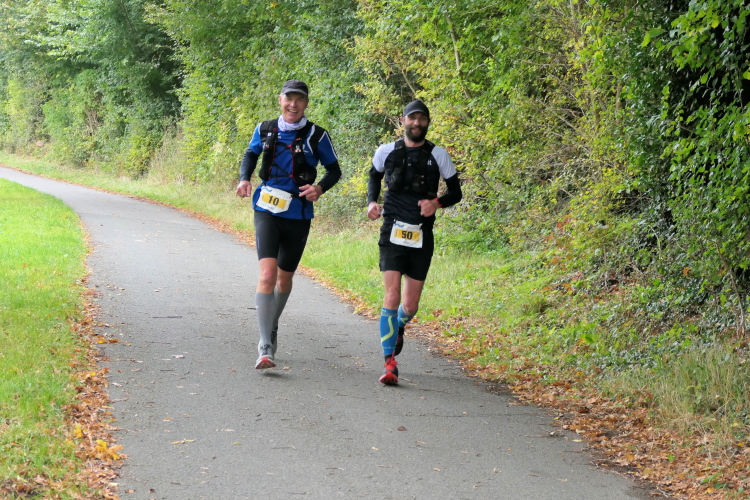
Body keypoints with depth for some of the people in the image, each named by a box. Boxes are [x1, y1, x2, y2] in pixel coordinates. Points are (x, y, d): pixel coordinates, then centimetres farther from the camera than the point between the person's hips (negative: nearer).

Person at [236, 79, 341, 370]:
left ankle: (272, 327, 44)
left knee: (284, 277, 15)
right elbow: (250, 154, 21)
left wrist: (320, 188, -15)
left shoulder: (317, 136, -4)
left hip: (298, 214, 1)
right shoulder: (265, 130, 2)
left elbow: (334, 170, 5)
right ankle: (265, 347, -20)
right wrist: (244, 179, 2)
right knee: (267, 272, -18)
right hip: (267, 210, -1)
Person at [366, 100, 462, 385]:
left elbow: (455, 192, 9)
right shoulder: (386, 152, 4)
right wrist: (371, 202, 5)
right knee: (392, 296, -15)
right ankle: (390, 364, -12)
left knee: (410, 306, 5)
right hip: (393, 232, -1)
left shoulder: (438, 156, 2)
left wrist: (437, 203, -12)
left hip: (422, 236, 1)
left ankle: (399, 328, 43)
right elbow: (374, 177, 24)